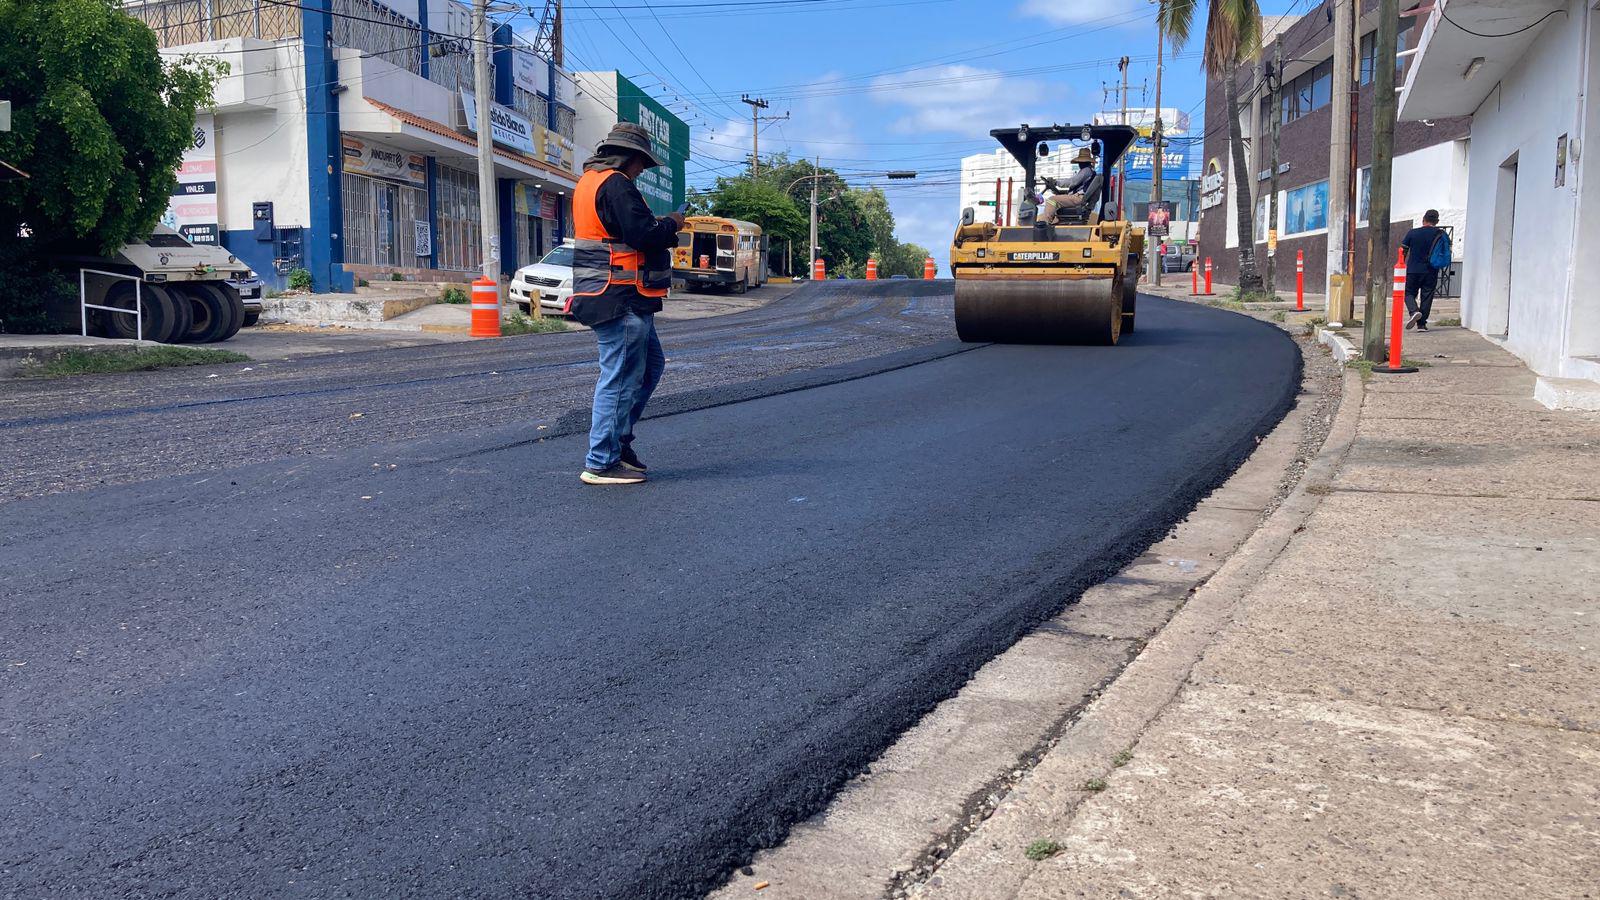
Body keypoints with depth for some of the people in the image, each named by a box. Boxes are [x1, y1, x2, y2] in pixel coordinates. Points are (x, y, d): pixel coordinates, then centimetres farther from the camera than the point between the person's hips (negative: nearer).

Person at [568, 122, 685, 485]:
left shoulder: (588, 182, 19)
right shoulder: (616, 185, -15)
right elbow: (644, 234, -22)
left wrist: (658, 226, 15)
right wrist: (671, 224, -3)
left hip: (603, 294, 11)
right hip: (621, 298, -11)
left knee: (652, 364, 19)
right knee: (621, 377, -6)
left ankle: (617, 440, 22)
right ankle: (602, 462, -1)